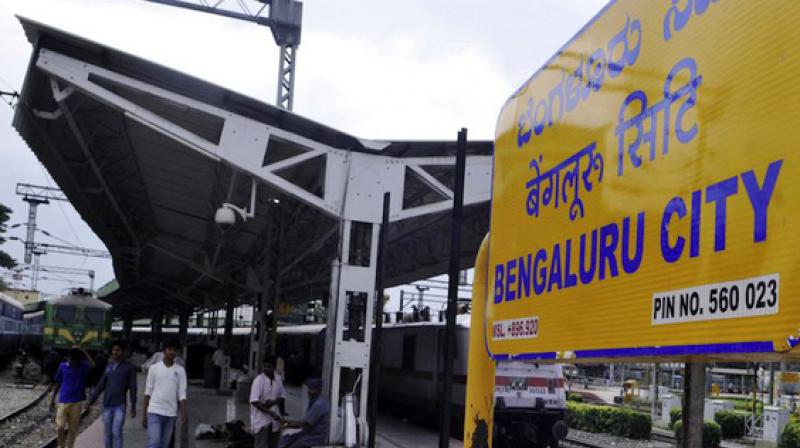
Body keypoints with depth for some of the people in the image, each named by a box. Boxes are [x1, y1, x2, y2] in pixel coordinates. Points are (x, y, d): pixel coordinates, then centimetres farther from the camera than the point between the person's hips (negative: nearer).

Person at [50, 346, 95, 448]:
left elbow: (93, 364, -22)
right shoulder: (63, 366, 1)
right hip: (63, 401, 0)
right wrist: (52, 399, 9)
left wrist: (82, 351, -14)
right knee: (60, 427, -6)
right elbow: (58, 383, 9)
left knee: (73, 429, 5)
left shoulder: (83, 366, -1)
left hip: (77, 402, 0)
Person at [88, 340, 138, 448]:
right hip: (107, 405, 4)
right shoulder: (108, 366, 12)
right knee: (108, 433, 9)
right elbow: (101, 385, 13)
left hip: (120, 406, -4)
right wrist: (92, 400, 7)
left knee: (116, 432, -11)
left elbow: (133, 388, -1)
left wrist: (133, 406, -4)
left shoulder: (129, 367, -1)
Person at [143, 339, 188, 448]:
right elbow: (148, 392, 4)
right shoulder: (154, 368, 1)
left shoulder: (180, 370, 4)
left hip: (171, 413, 2)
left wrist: (184, 413, -9)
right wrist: (144, 413, 3)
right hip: (154, 411, -2)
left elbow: (182, 394, 2)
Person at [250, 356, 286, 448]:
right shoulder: (259, 380, -13)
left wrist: (273, 402, -12)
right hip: (261, 419, -5)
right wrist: (270, 412, -20)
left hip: (274, 419, 5)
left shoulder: (278, 379, 4)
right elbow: (254, 401, -18)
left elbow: (282, 397, 10)